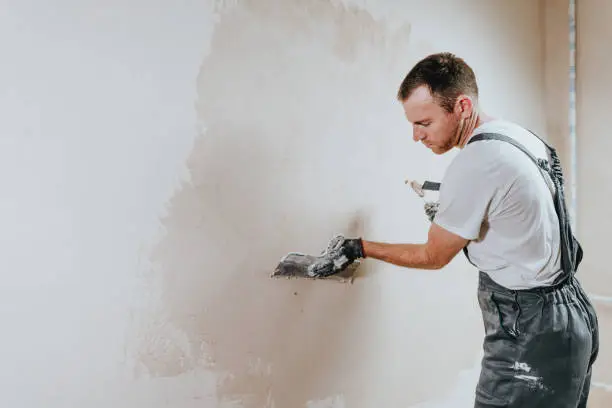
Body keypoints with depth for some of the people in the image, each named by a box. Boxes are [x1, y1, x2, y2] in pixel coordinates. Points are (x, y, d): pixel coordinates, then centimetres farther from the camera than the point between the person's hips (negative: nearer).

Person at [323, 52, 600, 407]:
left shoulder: (473, 163, -23)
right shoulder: (521, 135, 5)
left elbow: (433, 257, -10)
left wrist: (360, 248, -1)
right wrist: (452, 211, 14)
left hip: (530, 337, -10)